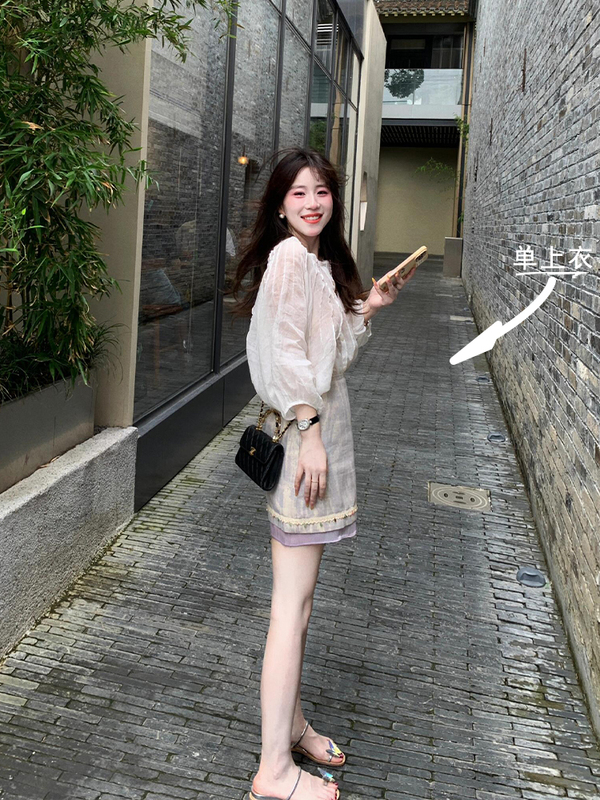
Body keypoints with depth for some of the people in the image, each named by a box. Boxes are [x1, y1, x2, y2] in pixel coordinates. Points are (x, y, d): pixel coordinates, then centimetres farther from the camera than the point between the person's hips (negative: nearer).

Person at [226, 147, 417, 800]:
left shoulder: (320, 262, 19)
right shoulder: (288, 256, -11)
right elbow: (284, 348, -20)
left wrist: (367, 309, 13)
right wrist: (309, 432, -23)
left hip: (318, 429, 10)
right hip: (300, 433, -10)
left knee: (298, 595, 17)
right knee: (293, 604, -7)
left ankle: (290, 723, 31)